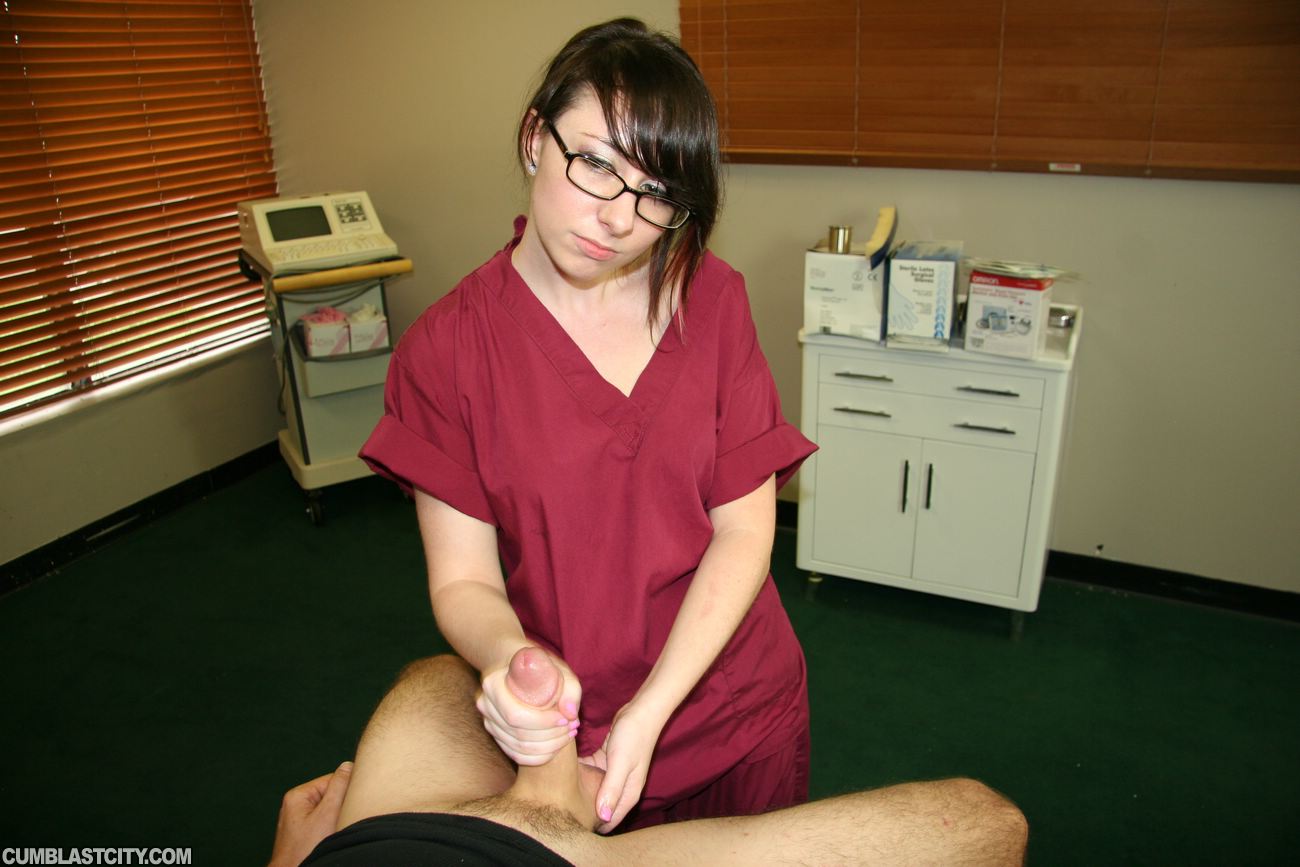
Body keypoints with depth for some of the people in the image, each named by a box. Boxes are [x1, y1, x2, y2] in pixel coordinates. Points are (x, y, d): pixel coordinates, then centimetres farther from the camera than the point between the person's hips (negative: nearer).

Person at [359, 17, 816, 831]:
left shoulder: (711, 299, -10)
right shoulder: (446, 350, -14)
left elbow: (744, 529, -12)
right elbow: (463, 580, -11)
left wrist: (650, 712, -20)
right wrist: (508, 660, -34)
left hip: (743, 716, 2)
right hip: (572, 739, -1)